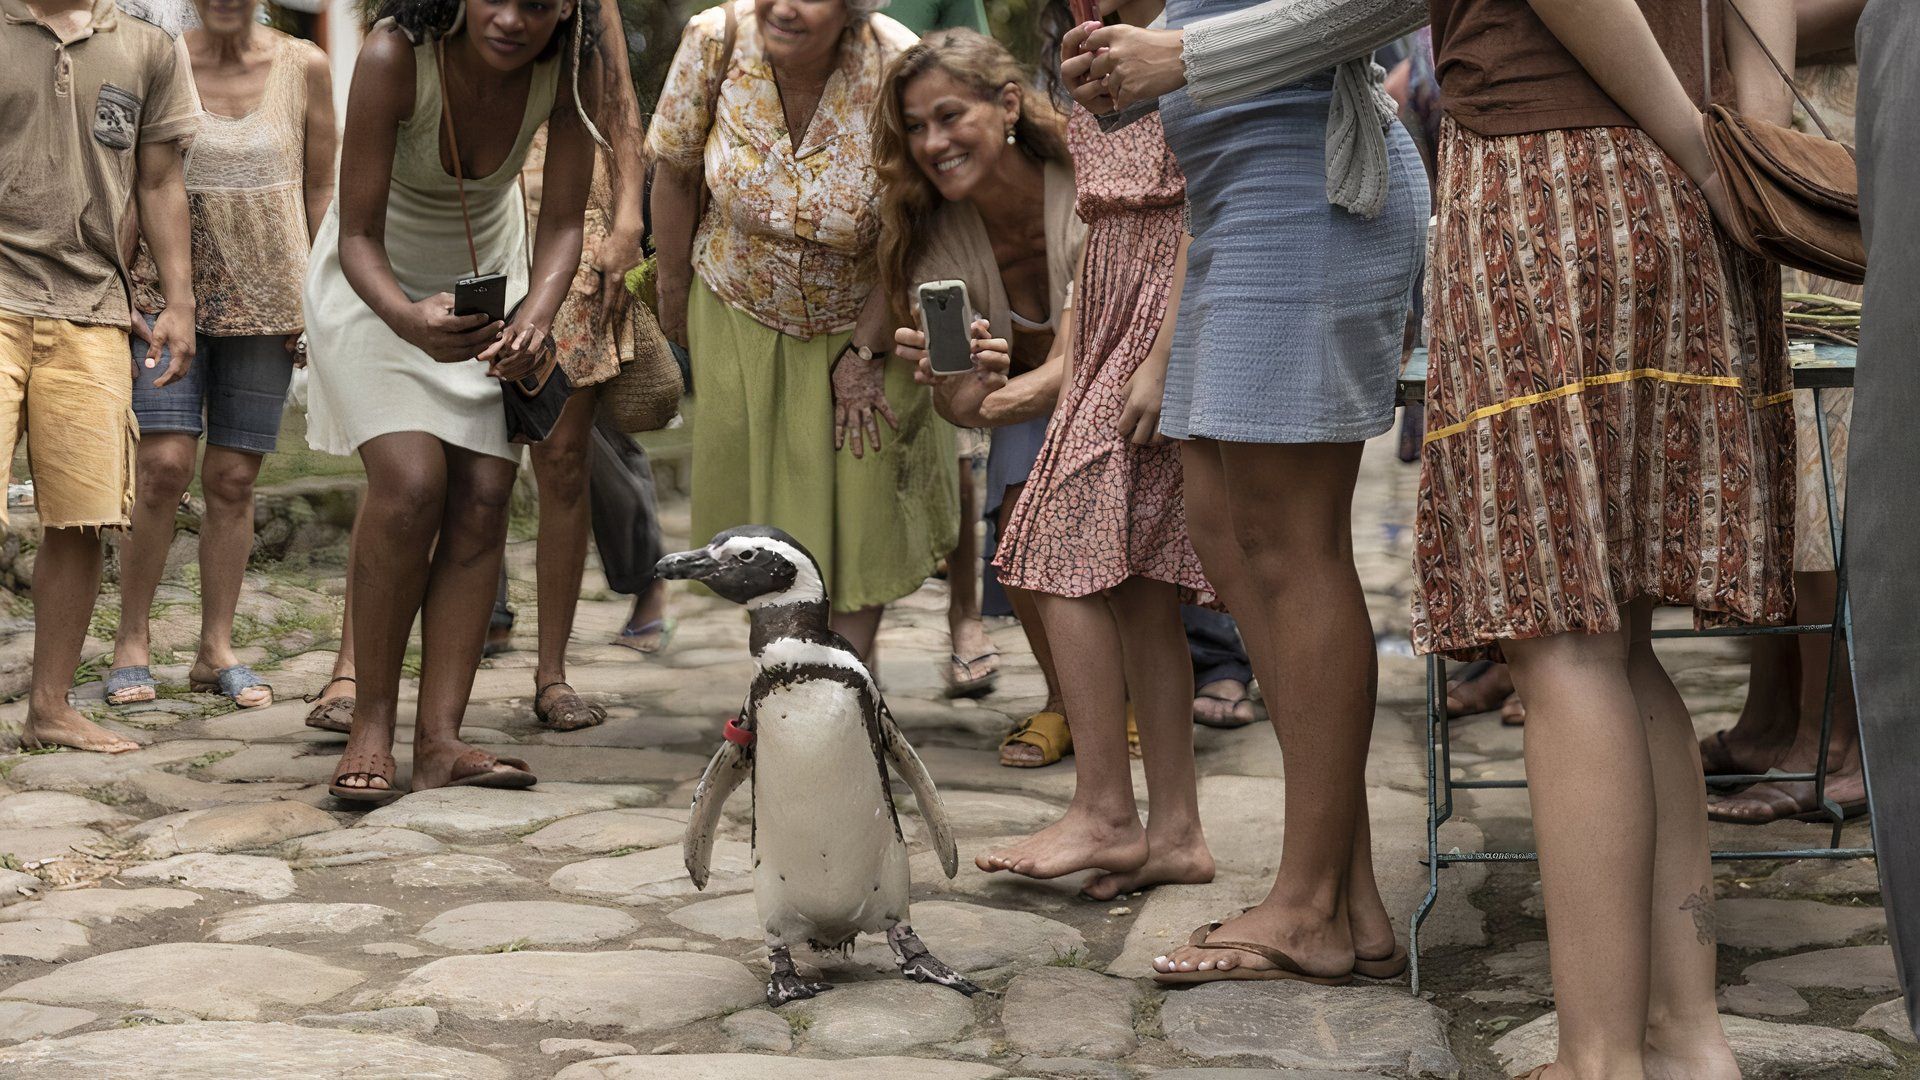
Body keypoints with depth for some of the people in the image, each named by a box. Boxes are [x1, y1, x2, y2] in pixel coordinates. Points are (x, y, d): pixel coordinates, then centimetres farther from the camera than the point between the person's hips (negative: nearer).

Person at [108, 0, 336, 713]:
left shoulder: (304, 67, 3)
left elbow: (322, 191, 9)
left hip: (267, 301, 1)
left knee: (233, 479, 3)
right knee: (164, 465, -11)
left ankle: (217, 651, 13)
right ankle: (131, 642, 3)